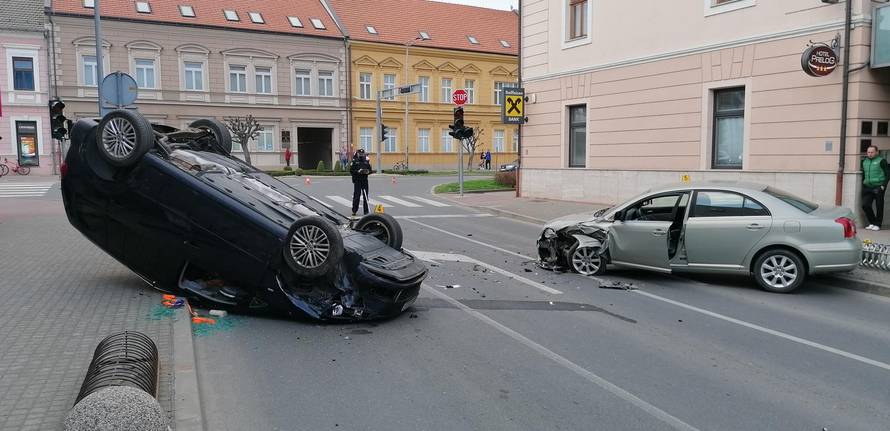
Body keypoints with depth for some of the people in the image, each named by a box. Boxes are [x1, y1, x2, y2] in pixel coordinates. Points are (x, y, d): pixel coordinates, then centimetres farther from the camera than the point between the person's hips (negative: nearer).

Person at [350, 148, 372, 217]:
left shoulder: (367, 161, 11)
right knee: (356, 196, -4)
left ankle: (366, 211, 9)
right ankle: (354, 211, 4)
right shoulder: (354, 161, 2)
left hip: (365, 180, 3)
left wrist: (368, 171, -10)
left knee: (365, 196, 3)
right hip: (357, 181, -3)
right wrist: (358, 171, -18)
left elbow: (370, 170, 13)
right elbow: (351, 170, -4)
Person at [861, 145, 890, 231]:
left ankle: (877, 224, 12)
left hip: (878, 188, -5)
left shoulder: (881, 161, -4)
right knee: (865, 205, -1)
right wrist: (863, 183, 13)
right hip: (867, 188, 5)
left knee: (879, 207, 2)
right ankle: (872, 223, 15)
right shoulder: (864, 161, 13)